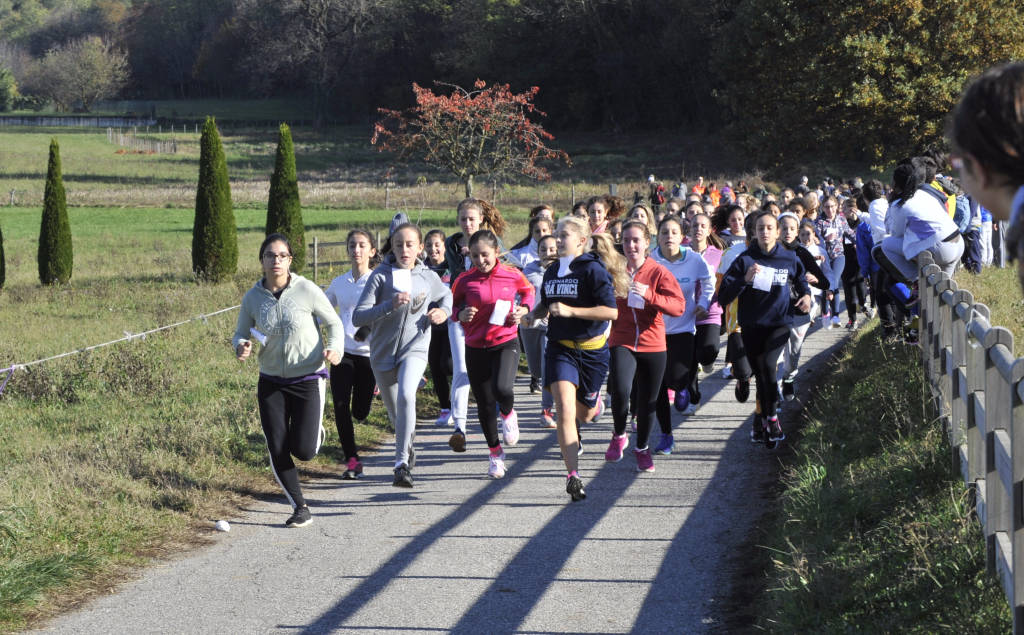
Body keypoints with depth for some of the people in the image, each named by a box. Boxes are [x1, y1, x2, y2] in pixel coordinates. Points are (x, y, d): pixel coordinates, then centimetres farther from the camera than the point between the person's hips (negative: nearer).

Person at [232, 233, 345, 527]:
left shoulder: (307, 291, -12)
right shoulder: (252, 297, -3)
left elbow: (334, 323, -1)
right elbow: (240, 333, 7)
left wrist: (335, 349, -20)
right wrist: (241, 347, -17)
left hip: (308, 380, -3)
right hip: (271, 382, 3)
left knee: (303, 450, -8)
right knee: (277, 450, -3)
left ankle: (315, 432, 30)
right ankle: (300, 508, 14)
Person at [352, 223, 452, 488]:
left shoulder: (429, 278, 1)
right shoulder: (380, 276, -8)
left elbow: (446, 296, 25)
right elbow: (358, 317, -16)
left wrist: (443, 311, 2)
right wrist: (390, 305, -30)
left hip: (414, 350, -1)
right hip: (383, 353, 1)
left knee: (406, 396, -30)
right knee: (395, 414, 16)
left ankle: (402, 464, -27)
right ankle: (407, 444, 51)